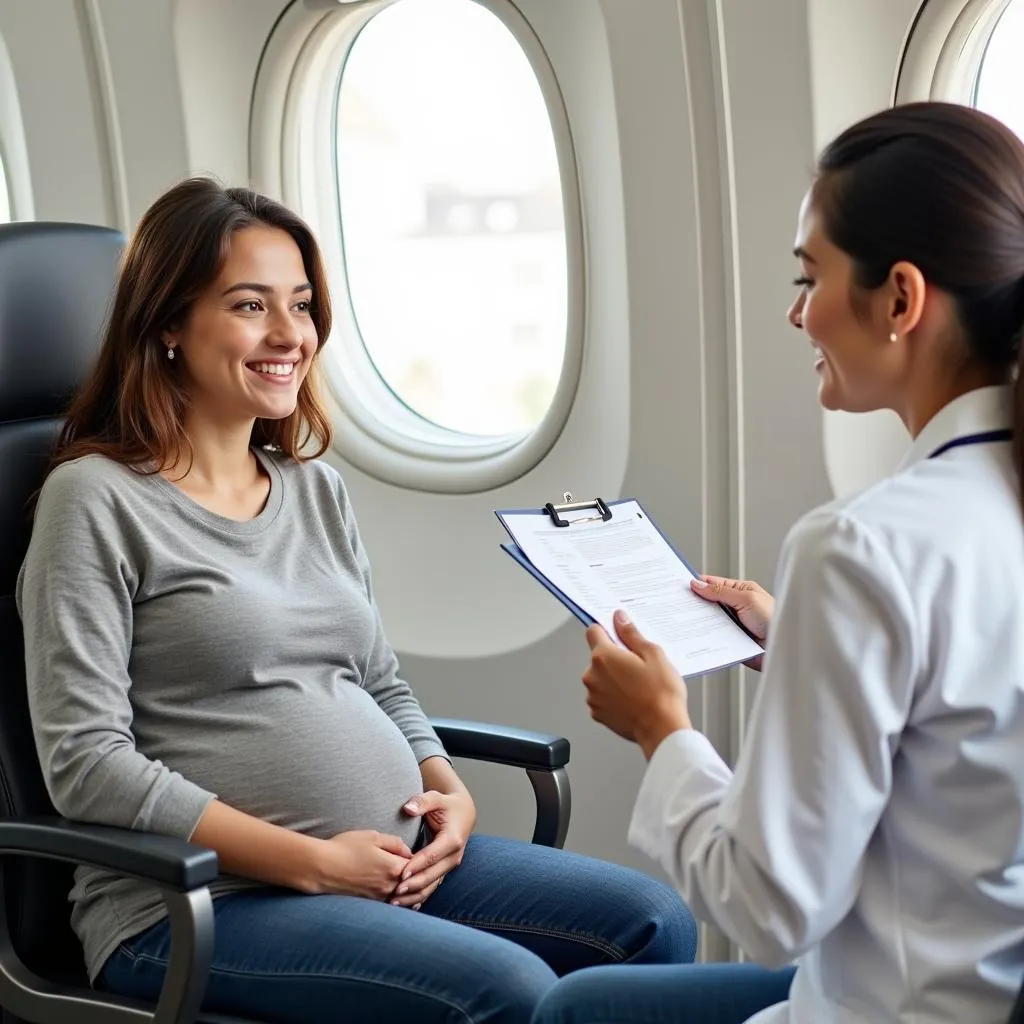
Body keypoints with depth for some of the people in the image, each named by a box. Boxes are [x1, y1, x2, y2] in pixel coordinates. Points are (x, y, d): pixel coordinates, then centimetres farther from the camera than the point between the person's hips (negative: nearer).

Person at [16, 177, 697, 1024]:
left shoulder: (317, 487, 14)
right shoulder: (97, 501, -7)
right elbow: (85, 762, -14)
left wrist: (451, 794, -2)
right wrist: (314, 861, -17)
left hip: (397, 865, 7)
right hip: (196, 905, -7)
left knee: (656, 925, -5)